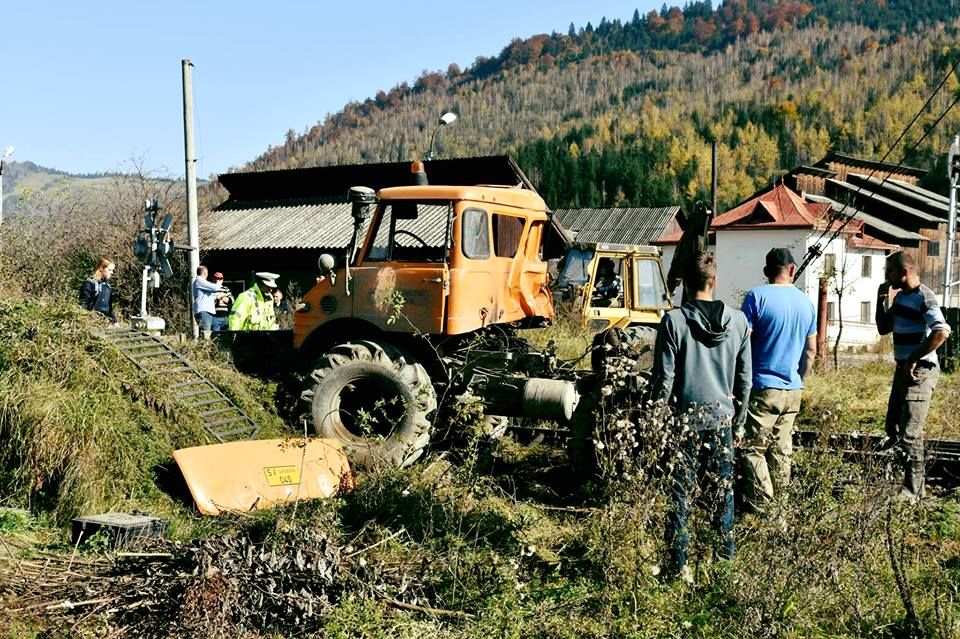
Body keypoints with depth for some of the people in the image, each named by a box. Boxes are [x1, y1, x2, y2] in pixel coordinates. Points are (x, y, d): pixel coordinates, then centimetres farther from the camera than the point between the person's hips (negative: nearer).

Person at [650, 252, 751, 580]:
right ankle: (727, 557, 24)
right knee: (723, 489, 14)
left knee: (680, 493, 4)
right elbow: (744, 378, 7)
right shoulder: (738, 321, 2)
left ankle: (680, 565, 9)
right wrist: (739, 420, 18)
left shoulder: (674, 321, -10)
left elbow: (663, 379, -9)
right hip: (722, 416, 4)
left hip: (685, 417, -3)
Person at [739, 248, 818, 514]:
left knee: (752, 448, -1)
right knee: (781, 449, 14)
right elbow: (811, 349, 14)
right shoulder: (806, 302, 8)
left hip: (763, 387, -6)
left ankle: (759, 504, -4)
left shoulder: (757, 296, -9)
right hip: (793, 389, 6)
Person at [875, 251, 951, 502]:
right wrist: (882, 300, 6)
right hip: (903, 369, 10)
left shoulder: (923, 298, -16)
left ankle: (913, 490, 4)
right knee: (893, 427, 15)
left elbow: (942, 332, -29)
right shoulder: (900, 296, 12)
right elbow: (884, 328, 18)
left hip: (919, 371, -10)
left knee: (910, 432, -7)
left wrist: (914, 359, -24)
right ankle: (911, 481, 28)